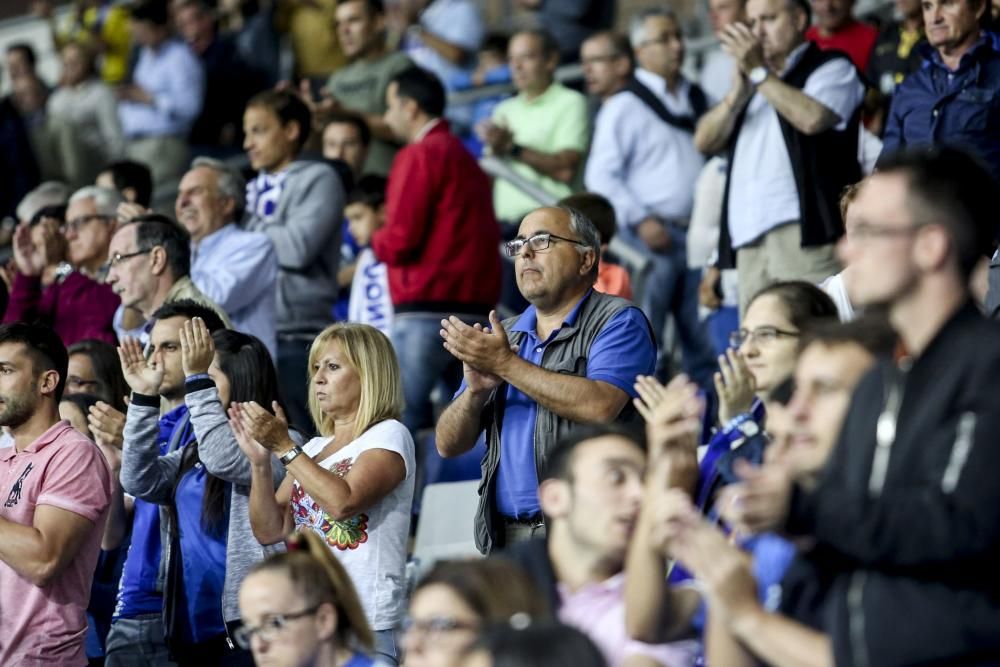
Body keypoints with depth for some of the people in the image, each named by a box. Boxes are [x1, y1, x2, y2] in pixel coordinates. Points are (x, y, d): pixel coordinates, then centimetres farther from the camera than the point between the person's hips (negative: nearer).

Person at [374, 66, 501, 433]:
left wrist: (377, 240, 8)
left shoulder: (421, 154, -7)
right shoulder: (463, 155, 20)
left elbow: (400, 240, -14)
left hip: (427, 310, -9)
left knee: (399, 423, -10)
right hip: (475, 306, 9)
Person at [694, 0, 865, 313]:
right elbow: (705, 141, 17)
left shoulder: (831, 68, 8)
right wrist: (739, 91, 3)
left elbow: (812, 118, -14)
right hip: (749, 243, 6)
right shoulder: (753, 85, 29)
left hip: (806, 235, -6)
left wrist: (758, 70, -7)